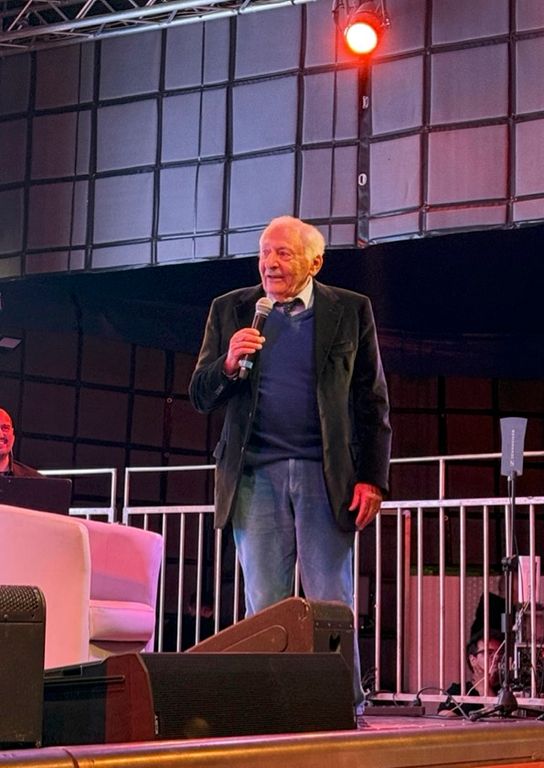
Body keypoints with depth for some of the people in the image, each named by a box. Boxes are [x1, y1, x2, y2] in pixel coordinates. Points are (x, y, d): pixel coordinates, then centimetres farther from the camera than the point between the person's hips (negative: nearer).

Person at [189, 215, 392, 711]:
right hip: (256, 475, 2)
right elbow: (201, 397, 8)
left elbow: (373, 404, 5)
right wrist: (229, 363, -13)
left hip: (327, 475, -2)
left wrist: (372, 479, -4)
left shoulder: (350, 311, 6)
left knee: (332, 607, -2)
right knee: (263, 608, 3)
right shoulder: (231, 311, 10)